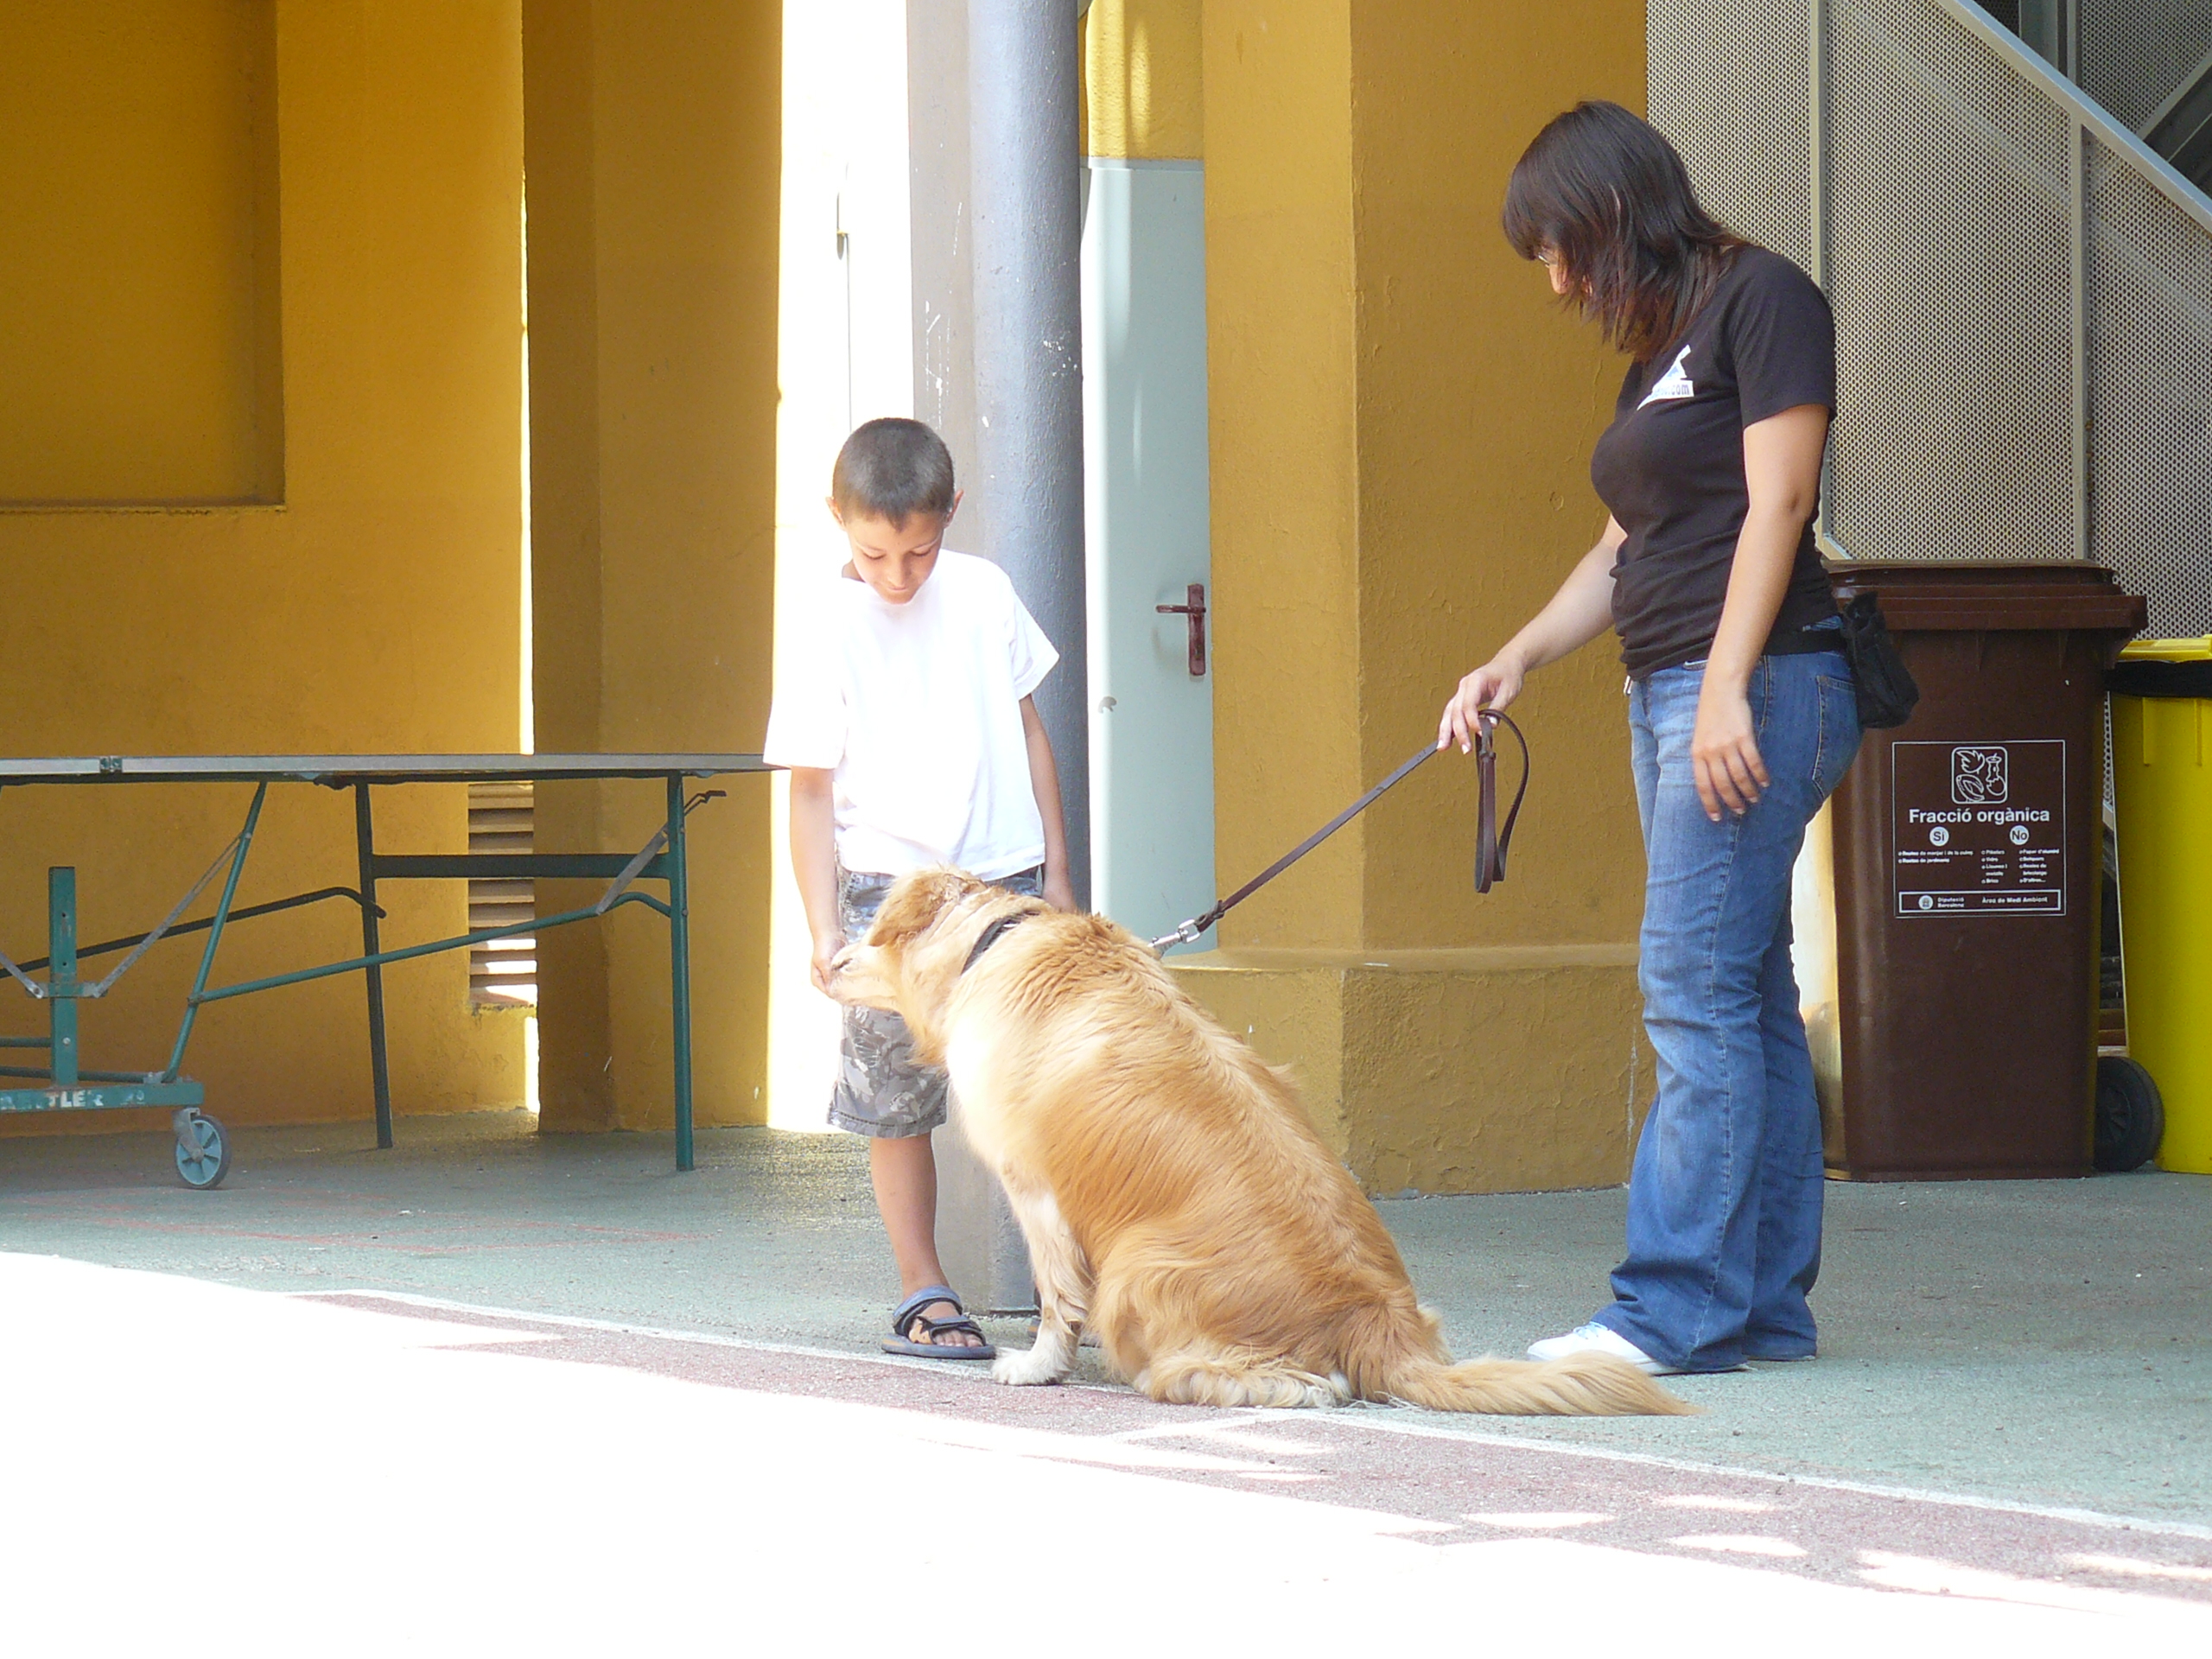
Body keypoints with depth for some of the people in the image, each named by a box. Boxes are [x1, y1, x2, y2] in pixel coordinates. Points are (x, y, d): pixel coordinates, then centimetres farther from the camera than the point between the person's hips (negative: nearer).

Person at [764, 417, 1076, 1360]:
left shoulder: (983, 593, 5)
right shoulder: (828, 625, -5)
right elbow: (812, 787, -4)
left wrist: (1055, 872, 14)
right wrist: (823, 928, -9)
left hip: (1004, 877, 2)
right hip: (888, 886, -2)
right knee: (898, 1103, 0)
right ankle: (922, 1293, 8)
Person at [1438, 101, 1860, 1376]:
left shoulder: (1762, 298, -6)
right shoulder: (1656, 352, 21)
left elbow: (1776, 503, -14)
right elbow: (1626, 549, 22)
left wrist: (1728, 686, -20)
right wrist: (1517, 661, 9)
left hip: (1759, 688, -9)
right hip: (1668, 696, 9)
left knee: (1699, 993, -13)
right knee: (1748, 998, 7)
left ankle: (1678, 1307, -15)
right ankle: (1770, 1303, 7)